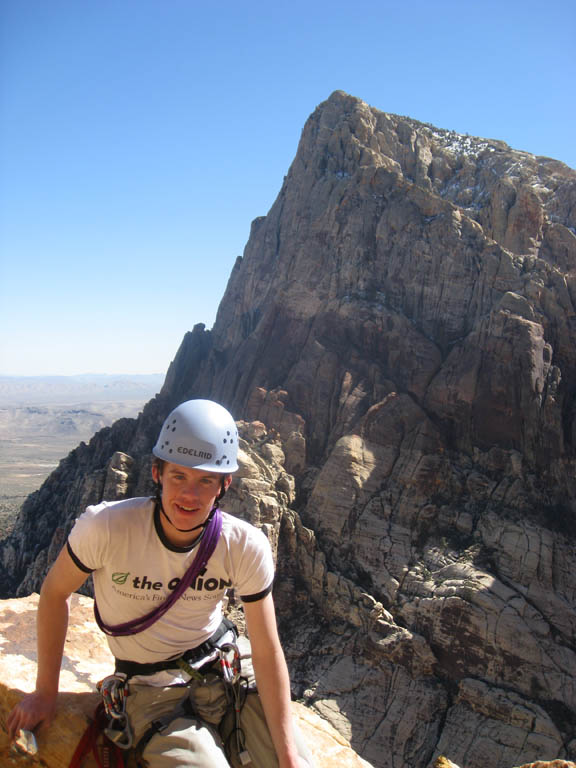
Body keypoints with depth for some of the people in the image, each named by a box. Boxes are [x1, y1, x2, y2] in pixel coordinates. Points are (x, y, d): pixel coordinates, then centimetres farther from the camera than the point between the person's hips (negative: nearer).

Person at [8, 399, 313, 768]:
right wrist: (46, 692, 3)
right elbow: (55, 592, -4)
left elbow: (267, 652, -11)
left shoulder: (247, 547, -18)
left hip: (228, 669, 2)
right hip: (152, 692, -1)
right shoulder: (105, 526, -23)